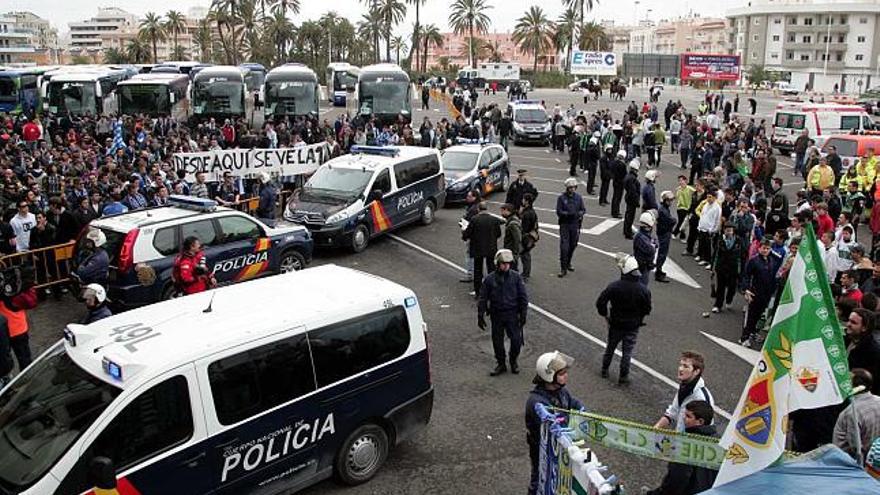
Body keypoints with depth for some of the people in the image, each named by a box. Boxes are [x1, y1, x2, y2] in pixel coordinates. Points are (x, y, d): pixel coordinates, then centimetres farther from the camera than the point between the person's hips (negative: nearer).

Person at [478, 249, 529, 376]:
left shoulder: (516, 277, -4)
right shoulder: (489, 279, -5)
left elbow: (523, 296, 1)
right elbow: (483, 298, 1)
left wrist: (523, 314, -2)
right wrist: (480, 316, -1)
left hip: (512, 314, -1)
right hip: (496, 315, 1)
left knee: (516, 340, -3)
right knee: (497, 341, 9)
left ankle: (513, 361, 24)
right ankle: (501, 364, 28)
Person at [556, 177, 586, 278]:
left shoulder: (578, 197, 4)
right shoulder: (561, 198, -7)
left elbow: (583, 209, 6)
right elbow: (559, 212, -11)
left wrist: (580, 213, -16)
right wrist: (568, 214, -25)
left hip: (575, 225, 4)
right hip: (564, 225, -4)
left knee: (573, 245, 14)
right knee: (564, 247, -9)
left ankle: (568, 263, 35)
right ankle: (563, 268, -5)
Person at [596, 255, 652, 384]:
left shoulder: (614, 286, -21)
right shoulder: (643, 289, -17)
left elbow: (600, 303, -17)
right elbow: (647, 310, -7)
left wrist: (606, 315, 0)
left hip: (615, 324, 0)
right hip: (633, 326, 0)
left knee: (610, 347, 20)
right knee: (627, 351, 14)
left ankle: (604, 370, 35)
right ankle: (623, 376, 23)